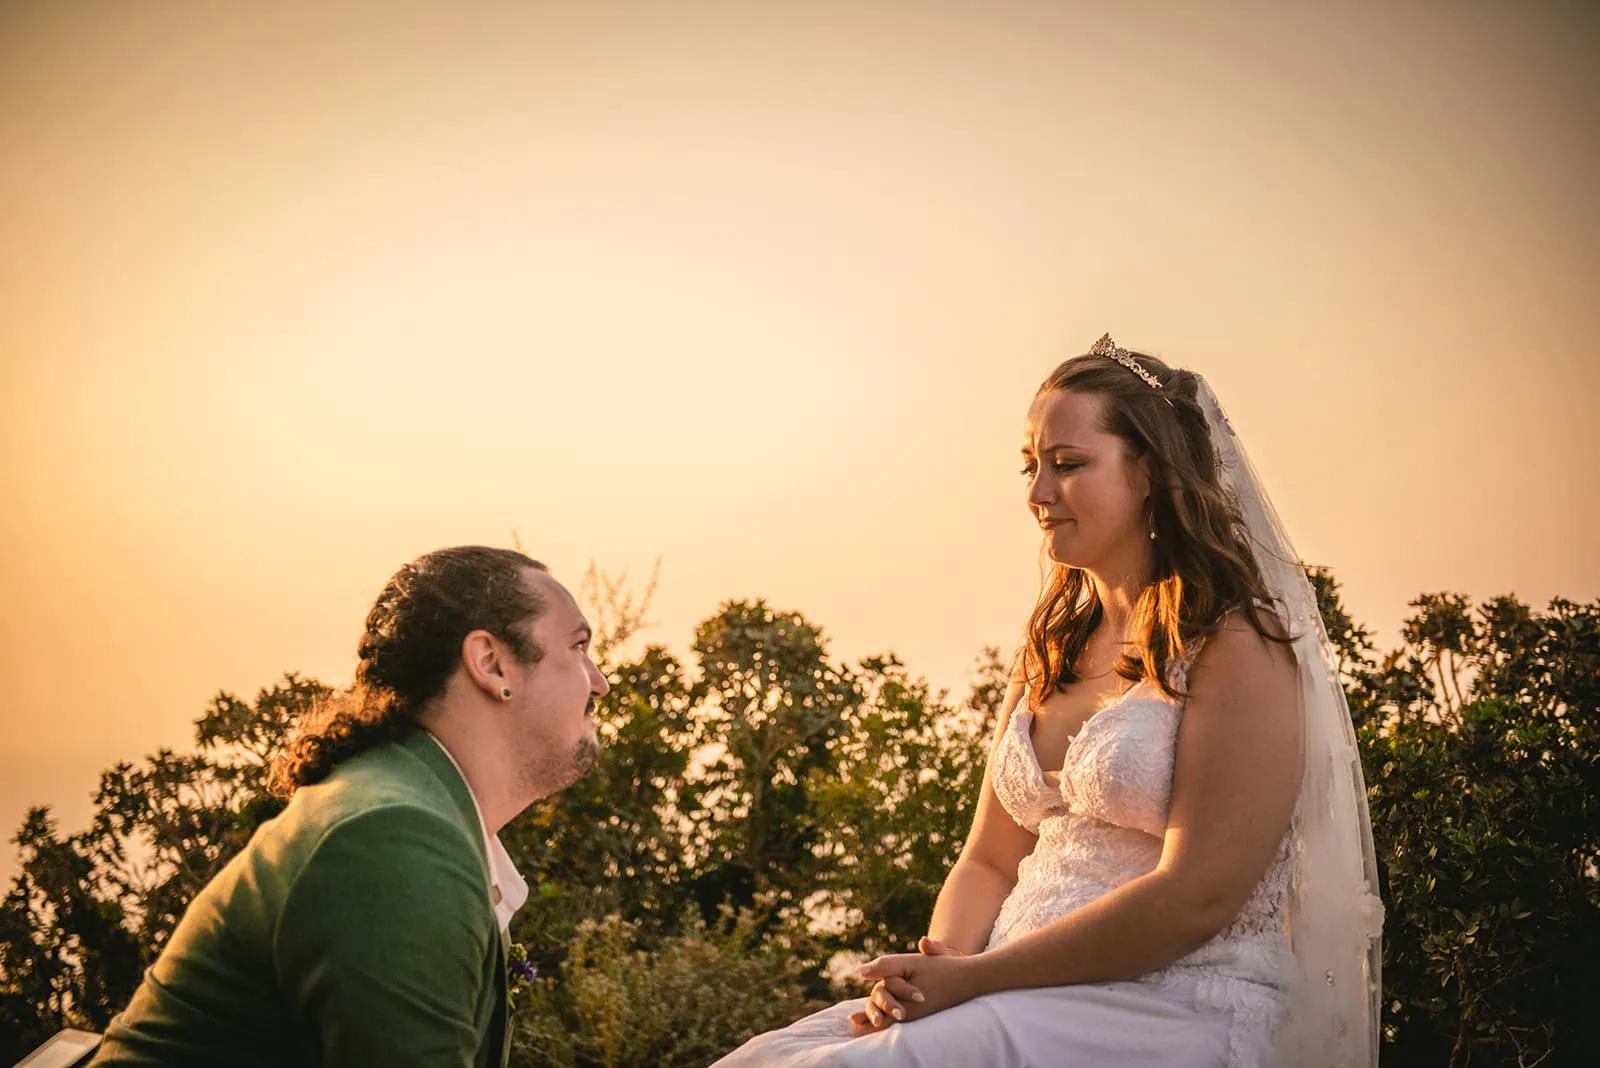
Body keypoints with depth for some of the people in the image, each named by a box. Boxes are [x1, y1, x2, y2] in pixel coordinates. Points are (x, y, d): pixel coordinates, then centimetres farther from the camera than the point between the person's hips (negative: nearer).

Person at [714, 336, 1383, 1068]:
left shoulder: (1237, 649, -6)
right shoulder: (1050, 652, 18)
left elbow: (1195, 897, -15)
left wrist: (974, 977, -15)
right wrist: (937, 965, -5)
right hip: (1038, 1000, 7)